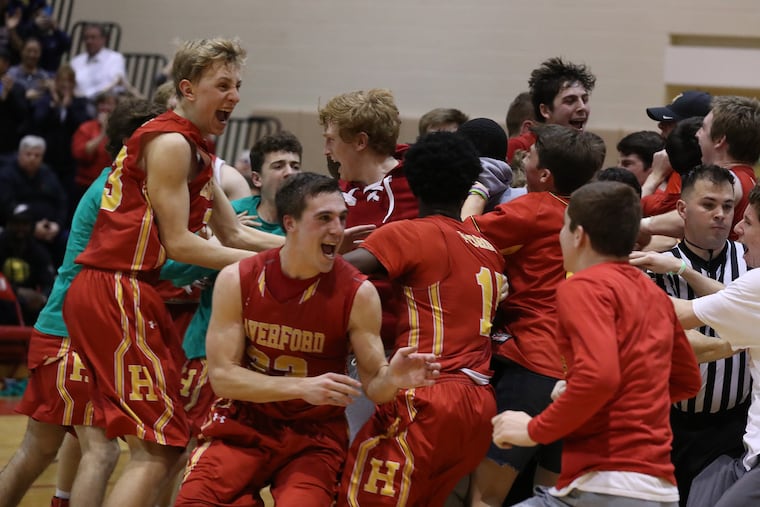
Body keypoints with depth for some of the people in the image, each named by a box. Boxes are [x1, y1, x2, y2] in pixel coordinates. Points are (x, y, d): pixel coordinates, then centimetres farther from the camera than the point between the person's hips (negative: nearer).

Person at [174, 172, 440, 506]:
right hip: (245, 425, 1)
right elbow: (221, 375, -11)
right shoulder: (236, 280, -10)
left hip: (315, 434, 0)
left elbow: (371, 383, -6)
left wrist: (391, 378, -32)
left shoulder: (358, 293, -13)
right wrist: (303, 387, -24)